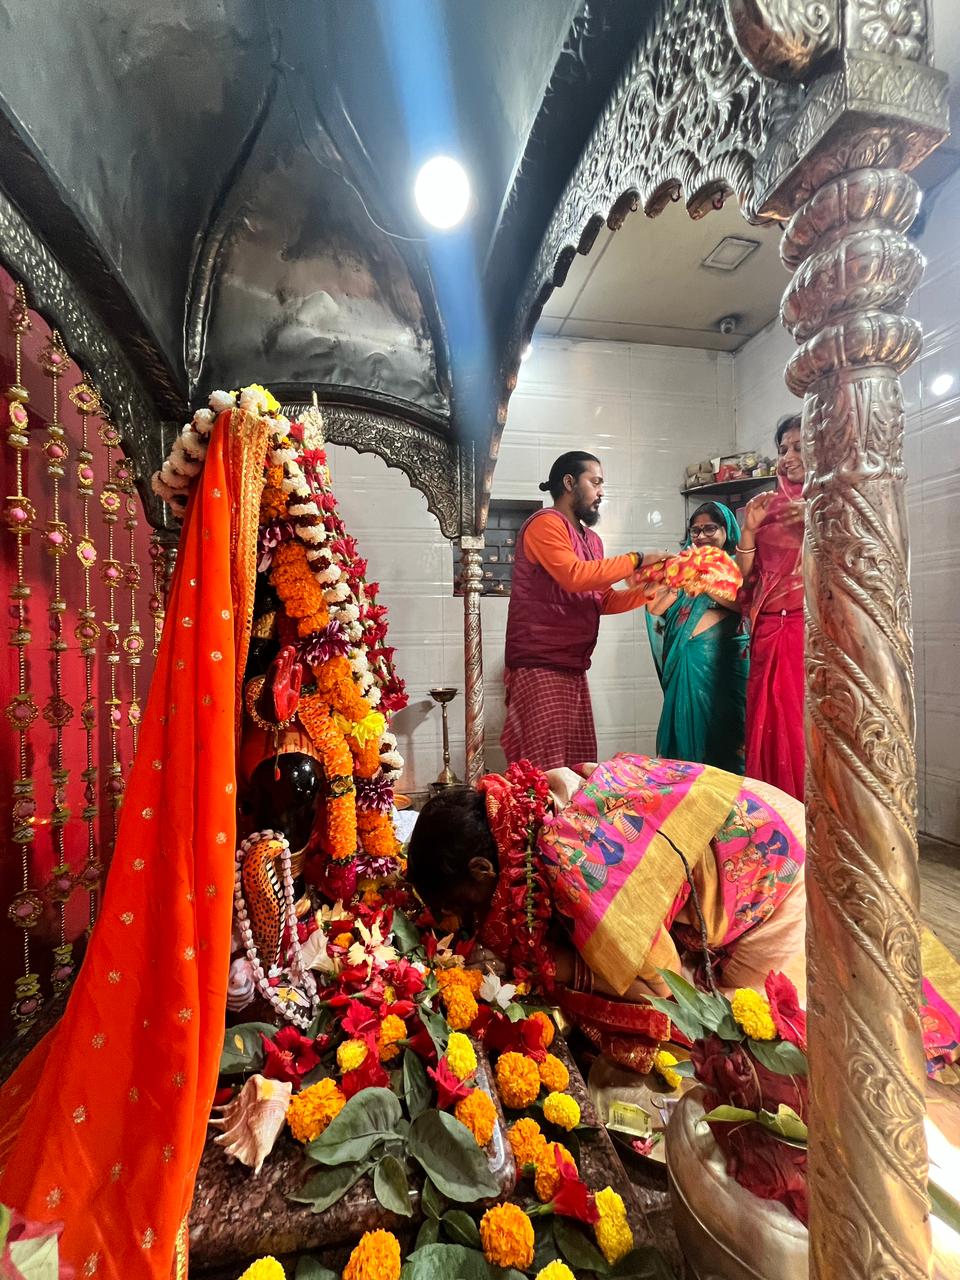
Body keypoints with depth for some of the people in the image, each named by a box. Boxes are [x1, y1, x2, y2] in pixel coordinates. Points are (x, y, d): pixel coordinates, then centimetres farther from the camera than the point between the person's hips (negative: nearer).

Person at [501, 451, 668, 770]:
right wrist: (636, 560, -12)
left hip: (573, 669, 9)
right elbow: (574, 575, -22)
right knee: (546, 771, -9)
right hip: (539, 667, -9)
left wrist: (650, 590, 3)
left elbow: (605, 600, 17)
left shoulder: (591, 539, 19)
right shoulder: (546, 523, -8)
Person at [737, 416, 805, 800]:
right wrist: (749, 529, 0)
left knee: (809, 729, -6)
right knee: (769, 729, 4)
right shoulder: (770, 506, 15)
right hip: (769, 631, 4)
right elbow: (745, 576, 12)